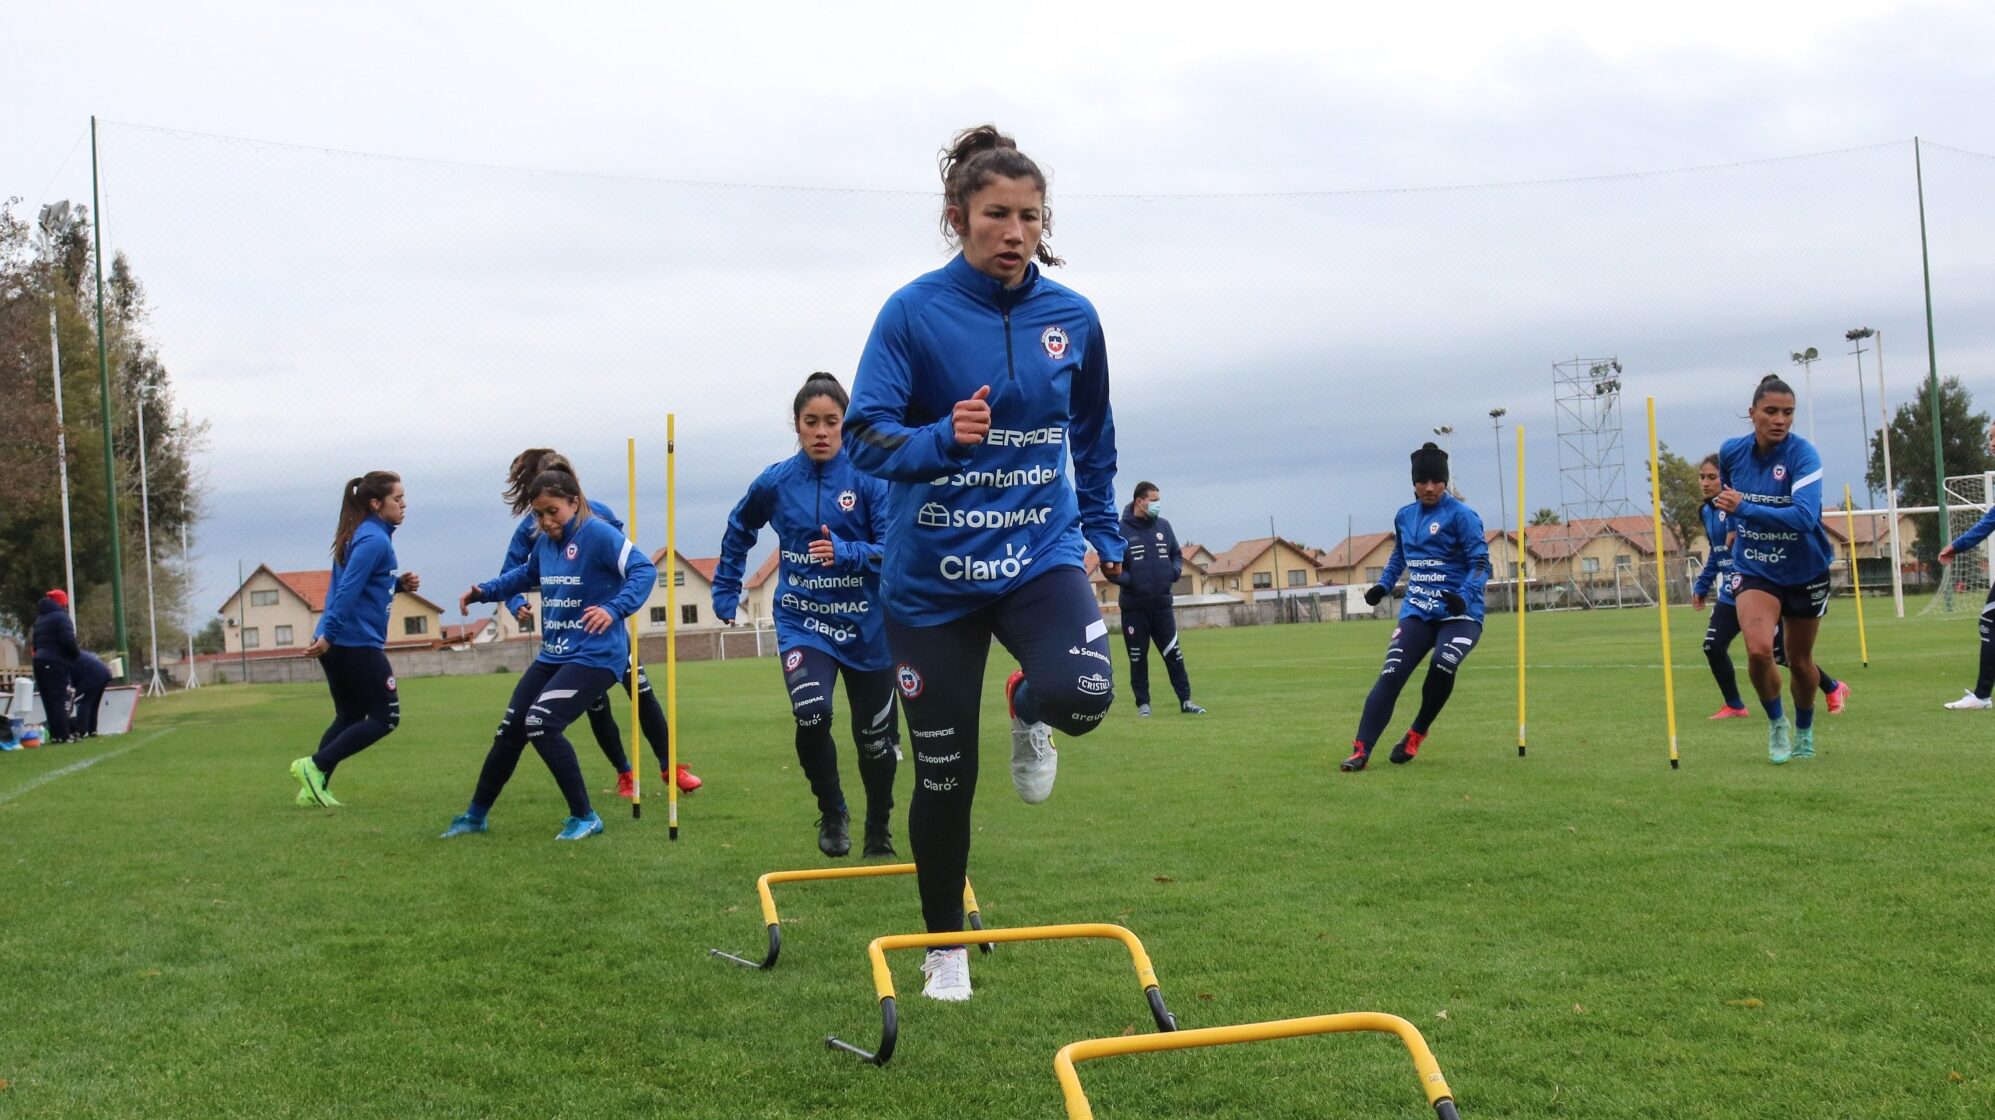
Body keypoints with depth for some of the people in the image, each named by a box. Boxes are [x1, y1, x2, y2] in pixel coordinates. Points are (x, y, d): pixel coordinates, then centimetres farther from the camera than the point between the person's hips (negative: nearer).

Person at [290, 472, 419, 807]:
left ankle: (313, 788, 14)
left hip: (338, 644, 10)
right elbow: (347, 591, -22)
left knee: (349, 717, 17)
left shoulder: (361, 536, 15)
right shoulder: (375, 540, -14)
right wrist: (329, 636, -25)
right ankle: (314, 765, -4)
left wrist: (398, 584, 9)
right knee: (386, 717, -1)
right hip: (357, 644, -10)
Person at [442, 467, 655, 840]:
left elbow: (643, 569, -25)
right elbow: (526, 575, 28)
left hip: (593, 656, -8)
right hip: (552, 656, 8)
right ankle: (476, 815, 30)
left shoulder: (597, 533, -16)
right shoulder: (545, 541, 7)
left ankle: (585, 818, -6)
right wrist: (484, 591, 15)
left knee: (541, 724, -21)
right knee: (510, 730, 11)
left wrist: (613, 609, -39)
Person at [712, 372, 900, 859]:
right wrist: (725, 591, 18)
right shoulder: (775, 482, -3)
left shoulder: (869, 478, -11)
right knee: (811, 713, -24)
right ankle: (832, 813, 2)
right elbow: (738, 530, 17)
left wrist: (845, 552, -32)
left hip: (866, 625, -1)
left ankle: (879, 831, 36)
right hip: (802, 621, 1)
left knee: (875, 736, 10)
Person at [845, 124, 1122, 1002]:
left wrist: (1105, 531, 16)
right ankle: (945, 946, 28)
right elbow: (866, 437, -14)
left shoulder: (1072, 317, 0)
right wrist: (943, 439, -32)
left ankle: (1026, 709, 10)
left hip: (1040, 551, 2)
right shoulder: (914, 312, -10)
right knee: (944, 775, 6)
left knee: (1082, 694, -29)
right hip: (932, 572, -2)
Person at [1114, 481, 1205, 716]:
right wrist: (1126, 579, -19)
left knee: (1174, 655, 3)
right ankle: (1143, 704, 15)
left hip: (1162, 605, 3)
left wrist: (1176, 570, 0)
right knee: (1138, 658, 6)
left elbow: (1177, 555, 20)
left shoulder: (1163, 526, 9)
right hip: (1134, 607, -3)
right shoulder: (1120, 530, -6)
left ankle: (1185, 700, 8)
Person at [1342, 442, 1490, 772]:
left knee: (1442, 667, -28)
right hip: (1417, 612, 5)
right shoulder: (1404, 516, 10)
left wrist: (1465, 596, -28)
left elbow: (1481, 563, -11)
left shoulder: (1460, 515, -8)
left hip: (1460, 614, -4)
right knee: (1390, 675, -12)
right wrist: (1383, 585, 11)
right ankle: (1361, 750, -14)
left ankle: (1415, 735, -3)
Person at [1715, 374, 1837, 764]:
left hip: (1804, 571, -1)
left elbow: (1805, 517, -34)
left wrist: (1744, 509, -33)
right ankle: (1776, 723, 5)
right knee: (1758, 649, -22)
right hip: (1753, 568, 1)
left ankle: (1804, 732, 40)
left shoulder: (1803, 454, -20)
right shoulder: (1731, 451, -7)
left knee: (1800, 661, 12)